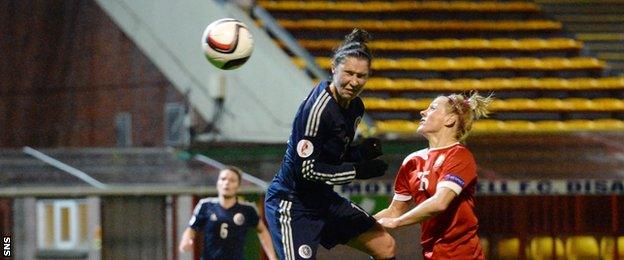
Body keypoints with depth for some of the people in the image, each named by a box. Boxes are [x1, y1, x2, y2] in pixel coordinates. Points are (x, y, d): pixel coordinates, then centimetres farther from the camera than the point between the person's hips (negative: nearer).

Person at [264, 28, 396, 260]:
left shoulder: (355, 107, 4)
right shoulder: (317, 107, -23)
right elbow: (306, 169, -24)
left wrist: (361, 153, -6)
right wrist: (357, 171, -22)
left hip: (322, 198, 10)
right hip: (292, 204, -10)